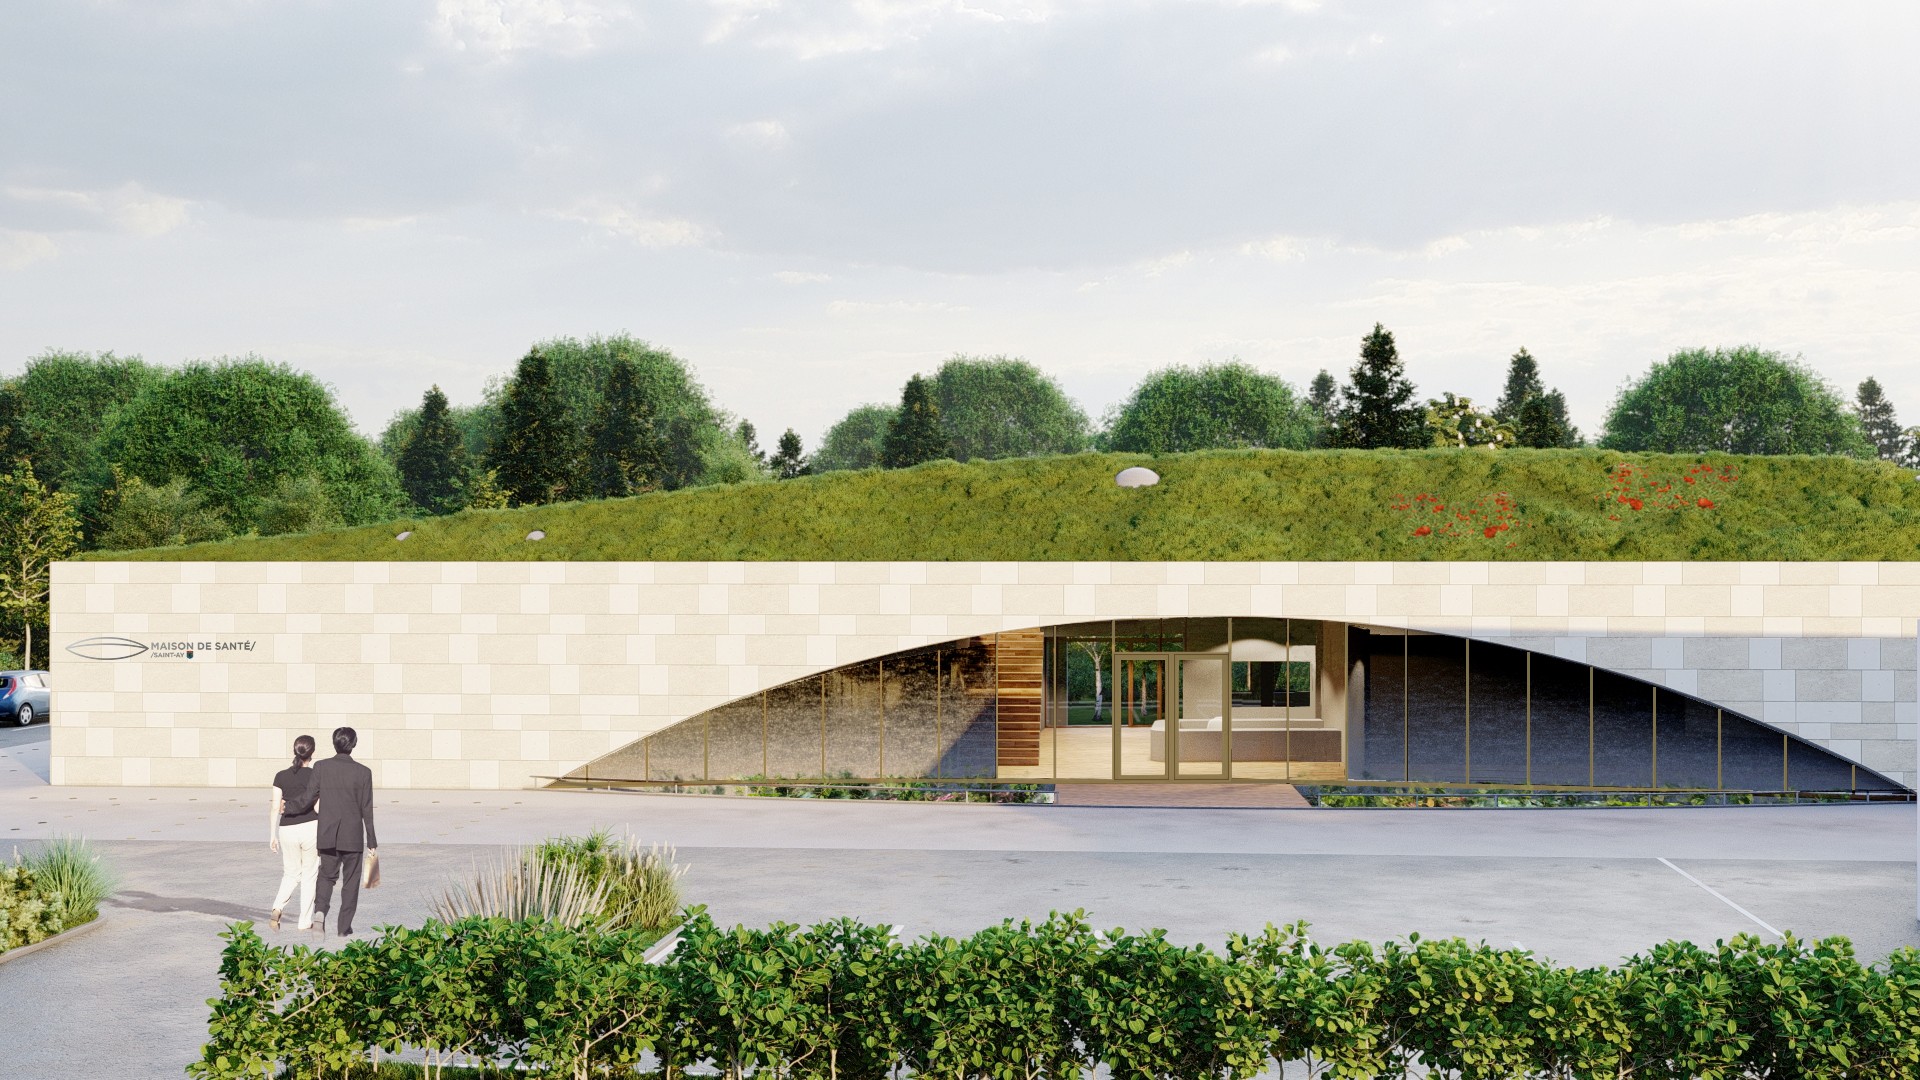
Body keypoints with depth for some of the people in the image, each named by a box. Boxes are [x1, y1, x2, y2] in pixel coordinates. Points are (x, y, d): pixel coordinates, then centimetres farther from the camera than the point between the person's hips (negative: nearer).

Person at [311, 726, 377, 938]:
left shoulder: (320, 768, -4)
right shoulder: (363, 773, -8)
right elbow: (367, 810, -5)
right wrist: (371, 841, 3)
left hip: (326, 834, 2)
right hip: (353, 835, -2)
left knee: (327, 875, 17)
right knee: (350, 881, 9)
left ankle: (321, 909, -8)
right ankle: (344, 926, 10)